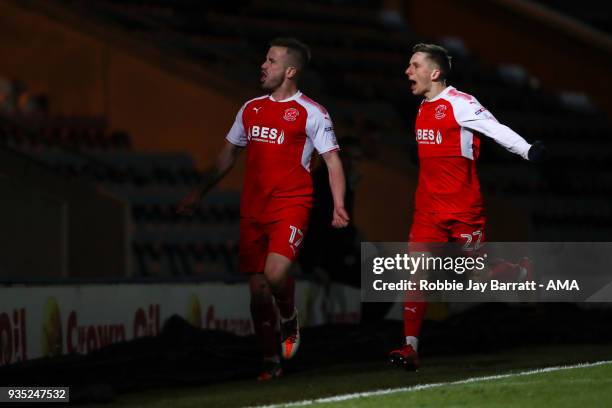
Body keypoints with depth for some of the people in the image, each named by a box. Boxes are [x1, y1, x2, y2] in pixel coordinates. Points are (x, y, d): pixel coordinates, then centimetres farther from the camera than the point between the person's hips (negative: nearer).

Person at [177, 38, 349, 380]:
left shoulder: (311, 113, -3)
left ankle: (290, 323, 6)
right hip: (253, 209, 6)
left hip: (291, 207, -6)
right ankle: (271, 362, 12)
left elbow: (333, 160, -5)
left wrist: (339, 205, -17)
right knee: (257, 288, 2)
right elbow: (229, 154, 23)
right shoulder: (251, 109, 14)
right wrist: (200, 193, 21)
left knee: (275, 273, -25)